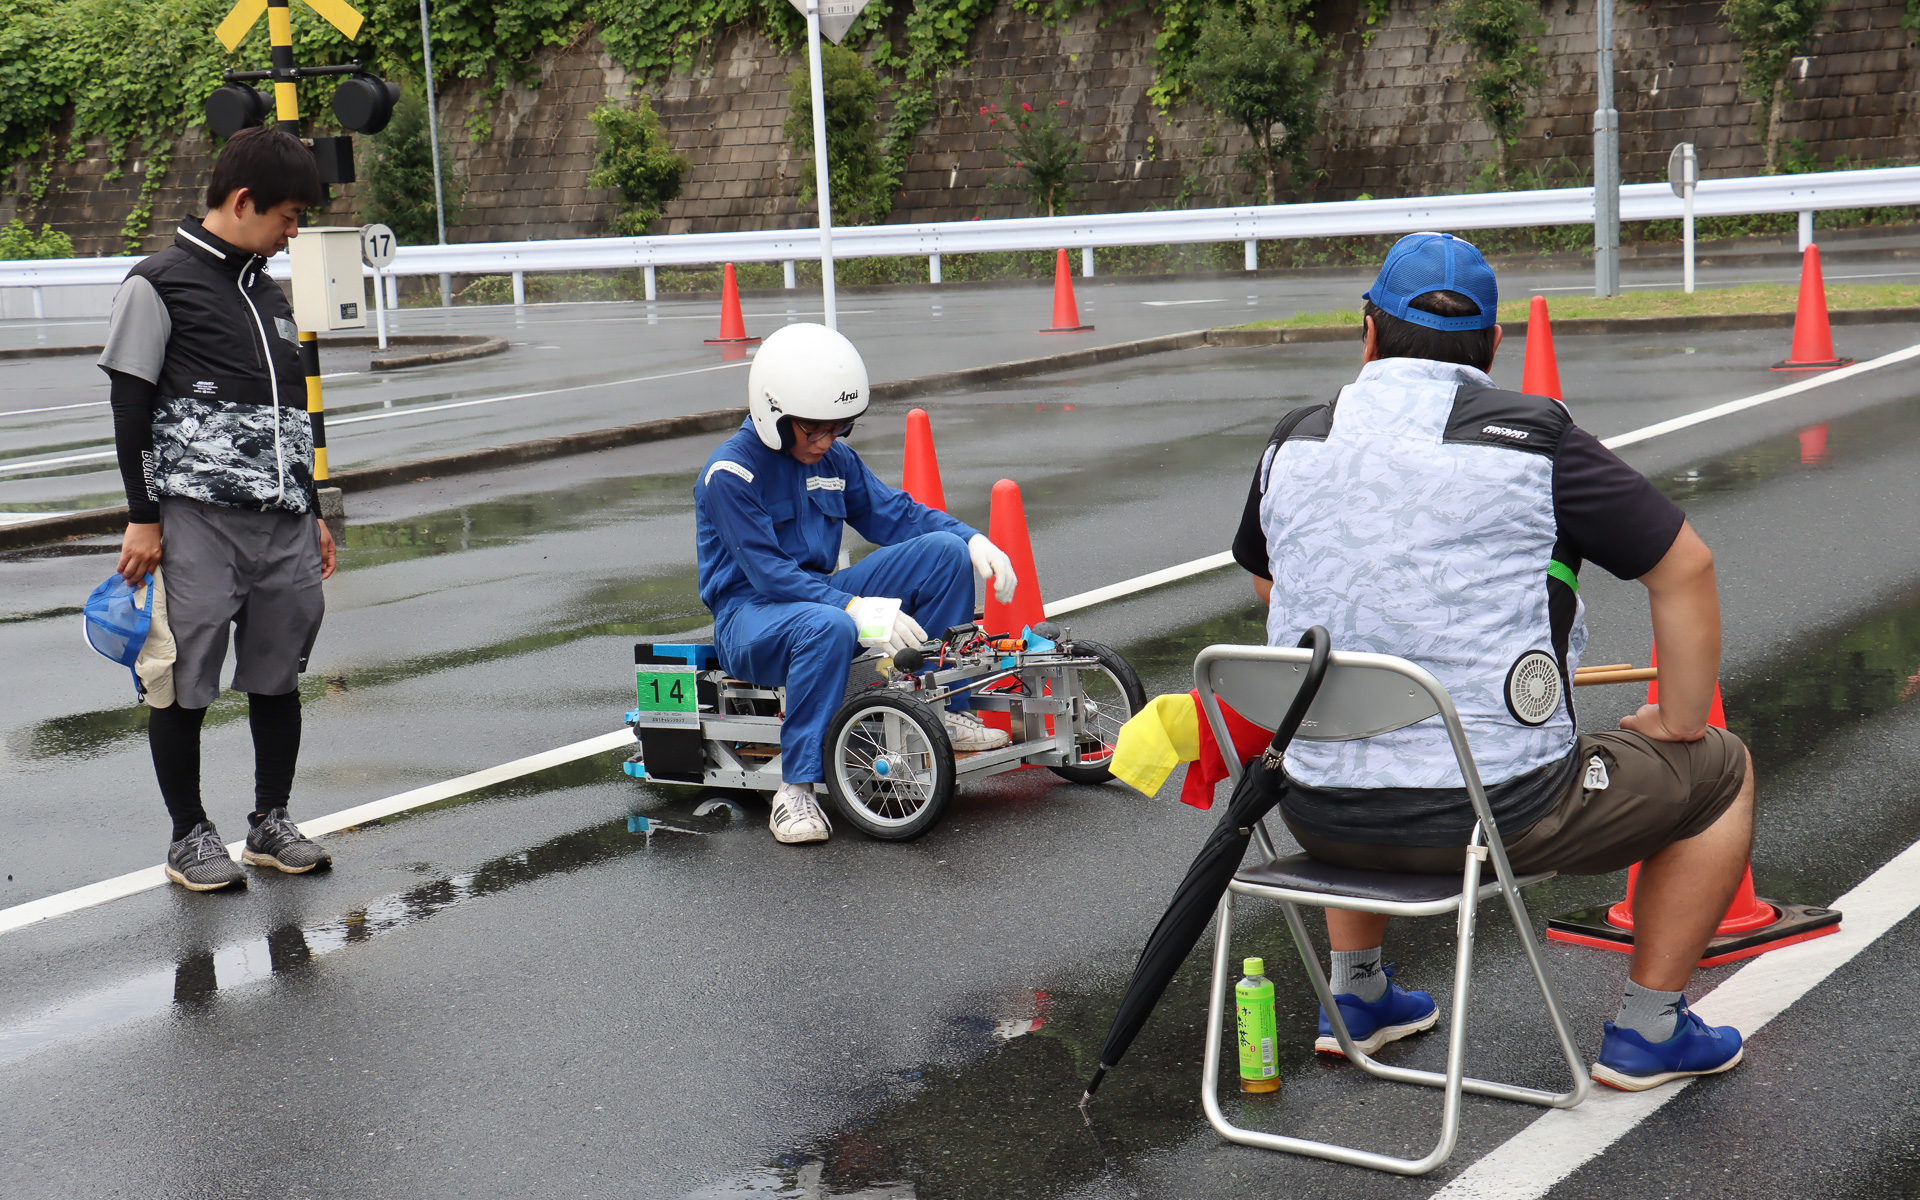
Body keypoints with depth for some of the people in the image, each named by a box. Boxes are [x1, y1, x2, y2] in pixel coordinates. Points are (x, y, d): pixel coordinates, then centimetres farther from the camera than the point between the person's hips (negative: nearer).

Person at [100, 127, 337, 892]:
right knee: (184, 684, 0)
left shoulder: (267, 293, 19)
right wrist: (142, 517, -8)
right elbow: (131, 409, -5)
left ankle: (271, 822, 21)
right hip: (197, 519, -6)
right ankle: (190, 836, 11)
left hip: (282, 520, 6)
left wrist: (311, 510, 23)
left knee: (278, 676, 9)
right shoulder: (161, 283, -2)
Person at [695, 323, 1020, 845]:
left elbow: (894, 514, 10)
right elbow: (769, 572, -24)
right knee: (828, 628, -43)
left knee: (945, 551, -9)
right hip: (750, 612, -7)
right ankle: (795, 788, -35)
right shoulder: (729, 474, -16)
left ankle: (946, 710, -5)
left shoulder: (835, 459, 8)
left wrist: (974, 540, -9)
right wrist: (856, 609, -35)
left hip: (820, 592, 7)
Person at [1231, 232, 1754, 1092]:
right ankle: (1647, 1031, 23)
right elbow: (1685, 568, -5)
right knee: (1719, 772, 19)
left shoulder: (1293, 444, 4)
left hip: (1320, 819, 5)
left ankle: (1355, 997, 43)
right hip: (1497, 814, -5)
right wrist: (1678, 724, 8)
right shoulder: (1534, 439, -9)